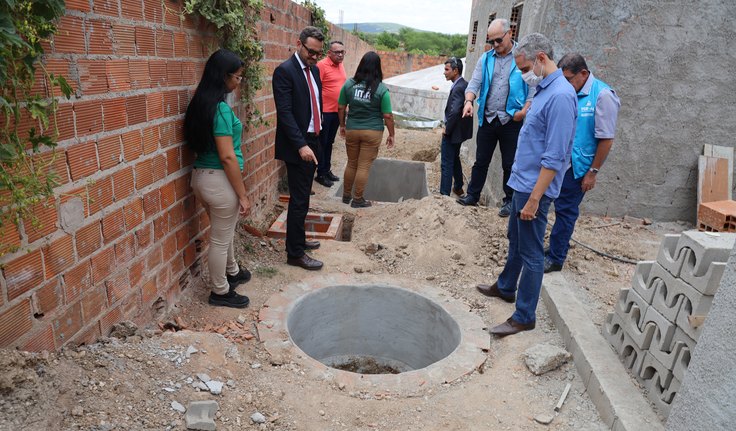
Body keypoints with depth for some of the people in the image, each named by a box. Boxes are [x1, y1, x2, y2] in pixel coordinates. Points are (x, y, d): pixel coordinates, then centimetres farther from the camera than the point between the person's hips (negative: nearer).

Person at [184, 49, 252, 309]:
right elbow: (227, 156, -23)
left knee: (224, 231, 27)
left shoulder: (201, 102, 8)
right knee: (220, 238, 7)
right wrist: (243, 195, -17)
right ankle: (220, 292, 25)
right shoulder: (220, 108, -21)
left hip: (202, 175, 9)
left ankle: (232, 272, 48)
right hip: (219, 180, -9)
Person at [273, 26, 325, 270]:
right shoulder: (284, 71, -13)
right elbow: (284, 112, -20)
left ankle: (298, 239, 32)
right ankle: (295, 253, 7)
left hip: (312, 142, 8)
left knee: (303, 197, 17)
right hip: (297, 146, -8)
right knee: (299, 200, -4)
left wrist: (316, 136, 14)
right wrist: (301, 145, -25)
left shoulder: (314, 69, 13)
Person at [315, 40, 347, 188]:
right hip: (325, 112, -7)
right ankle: (320, 174, 12)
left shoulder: (341, 65, 10)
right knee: (322, 143, 3)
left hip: (337, 111, 7)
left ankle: (327, 170, 28)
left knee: (329, 143, 16)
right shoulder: (322, 65, -13)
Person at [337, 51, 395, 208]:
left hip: (352, 129, 3)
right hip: (372, 132, -3)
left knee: (351, 164, 19)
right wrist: (391, 135, 2)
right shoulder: (381, 89, -11)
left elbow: (341, 108, 3)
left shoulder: (349, 84, -3)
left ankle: (346, 195, 31)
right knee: (364, 166, 6)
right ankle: (358, 200, 16)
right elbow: (387, 116, -9)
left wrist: (342, 125, 17)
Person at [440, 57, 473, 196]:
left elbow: (454, 111, -32)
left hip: (452, 132, -10)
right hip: (459, 131, 10)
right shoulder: (464, 84, 8)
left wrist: (447, 129, -20)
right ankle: (458, 188, 39)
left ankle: (444, 194, 4)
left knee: (446, 164, -3)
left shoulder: (458, 88, -22)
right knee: (454, 159, 24)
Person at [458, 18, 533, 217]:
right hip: (487, 119, 3)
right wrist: (469, 100, -19)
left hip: (511, 121, -3)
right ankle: (472, 195, 22)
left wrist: (525, 110, -17)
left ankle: (509, 201, 19)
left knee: (510, 164, 7)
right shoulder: (485, 58, 7)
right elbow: (474, 83, 1)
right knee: (481, 161, 11)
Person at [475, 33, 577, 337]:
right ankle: (505, 287, 43)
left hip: (534, 188, -10)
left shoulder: (559, 96, -21)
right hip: (522, 182, 10)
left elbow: (554, 158, -25)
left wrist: (534, 198, -24)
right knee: (515, 241, 24)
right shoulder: (544, 90, 10)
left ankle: (524, 317, 13)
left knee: (531, 253, 1)